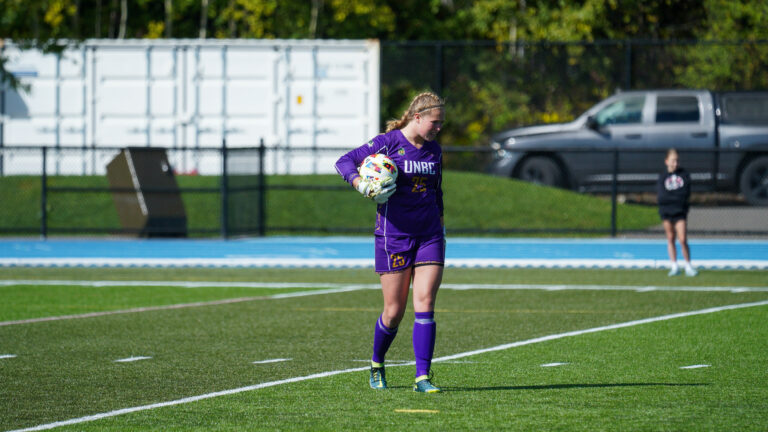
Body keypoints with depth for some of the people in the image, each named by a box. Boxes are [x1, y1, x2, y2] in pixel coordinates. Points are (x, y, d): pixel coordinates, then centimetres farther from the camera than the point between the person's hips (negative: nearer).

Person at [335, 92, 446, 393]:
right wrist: (362, 186, -23)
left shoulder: (434, 150, 10)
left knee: (425, 305, -7)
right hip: (393, 234, -4)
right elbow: (344, 162, -7)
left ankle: (422, 377, -7)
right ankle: (376, 365, 27)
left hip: (429, 235, 4)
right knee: (394, 311, 0)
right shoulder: (389, 143, -7)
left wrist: (440, 228, 24)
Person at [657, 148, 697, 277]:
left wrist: (669, 196, -12)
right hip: (666, 211, 1)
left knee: (683, 240, -7)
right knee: (670, 239, 5)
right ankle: (674, 266, 11)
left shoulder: (684, 174, 3)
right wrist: (677, 197, -10)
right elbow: (661, 197, -6)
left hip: (680, 212, -1)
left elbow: (686, 194, -6)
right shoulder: (662, 177, 4)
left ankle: (688, 267, 3)